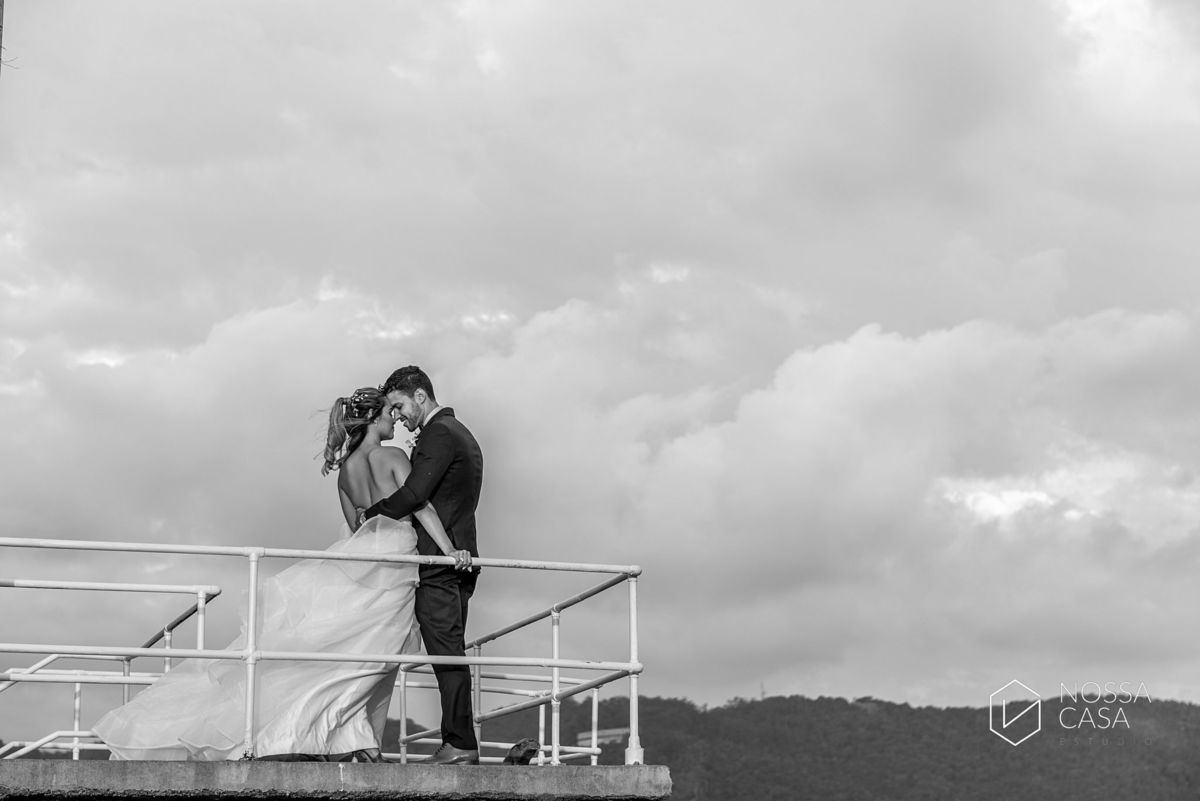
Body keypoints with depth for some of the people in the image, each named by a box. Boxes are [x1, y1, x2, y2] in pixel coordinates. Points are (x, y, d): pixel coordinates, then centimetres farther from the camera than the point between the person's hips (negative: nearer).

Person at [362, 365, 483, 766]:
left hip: (438, 562, -10)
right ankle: (460, 745, 7)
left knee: (447, 654, -11)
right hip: (459, 558, 10)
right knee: (451, 654, 8)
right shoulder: (459, 434, 23)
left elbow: (413, 495, -19)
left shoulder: (439, 435, -10)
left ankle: (460, 744, -12)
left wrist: (370, 515, -5)